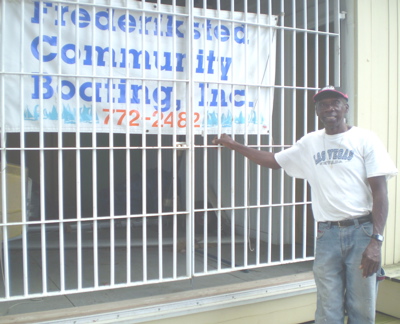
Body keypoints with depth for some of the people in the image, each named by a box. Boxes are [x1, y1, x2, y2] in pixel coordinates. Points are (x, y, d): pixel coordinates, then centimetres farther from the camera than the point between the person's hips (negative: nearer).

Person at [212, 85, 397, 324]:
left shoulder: (365, 139, -1)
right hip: (328, 233, 3)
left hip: (362, 231, -2)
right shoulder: (310, 143, 11)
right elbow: (273, 160, 22)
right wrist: (235, 145, 22)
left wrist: (376, 241, -13)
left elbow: (380, 192, -5)